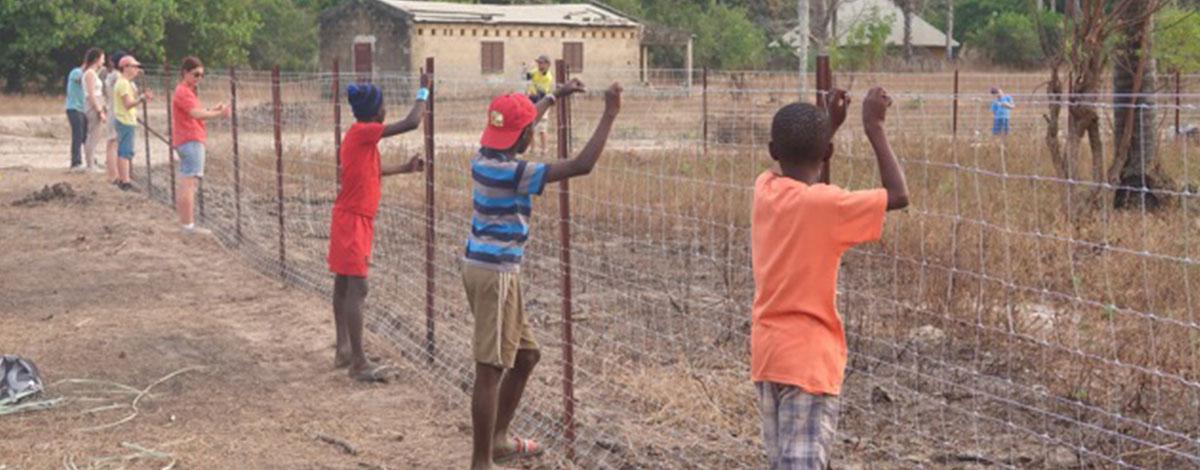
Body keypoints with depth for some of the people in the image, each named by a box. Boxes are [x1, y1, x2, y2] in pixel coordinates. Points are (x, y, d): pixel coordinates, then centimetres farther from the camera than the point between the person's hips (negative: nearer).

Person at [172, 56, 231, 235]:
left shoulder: (187, 92, 20)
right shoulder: (183, 92, -12)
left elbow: (196, 114, 16)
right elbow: (196, 113, -26)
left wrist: (214, 110, 3)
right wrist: (218, 114, -32)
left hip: (185, 141, 11)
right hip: (191, 141, -11)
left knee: (185, 184, 14)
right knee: (190, 183, -12)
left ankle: (185, 223, 20)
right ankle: (189, 225, -14)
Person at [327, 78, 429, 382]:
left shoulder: (359, 135, 10)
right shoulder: (363, 133, -19)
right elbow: (411, 123, -22)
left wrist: (405, 169, 29)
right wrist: (424, 91, -10)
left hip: (351, 218, 10)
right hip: (354, 220, -10)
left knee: (343, 285, 15)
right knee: (357, 289, -9)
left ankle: (344, 351, 23)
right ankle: (359, 364, -8)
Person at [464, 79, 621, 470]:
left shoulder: (484, 158, 5)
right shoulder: (514, 172, -19)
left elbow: (517, 125, 28)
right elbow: (582, 165, -23)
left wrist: (554, 96, 36)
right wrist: (610, 115, -16)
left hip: (485, 267, 10)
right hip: (495, 273, -10)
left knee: (526, 355, 20)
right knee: (490, 370, -7)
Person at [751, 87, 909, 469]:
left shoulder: (764, 189, 2)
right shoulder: (824, 204, -18)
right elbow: (898, 196, -13)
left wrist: (829, 124, 23)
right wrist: (873, 127, -8)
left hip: (766, 353, 7)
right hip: (808, 359, -7)